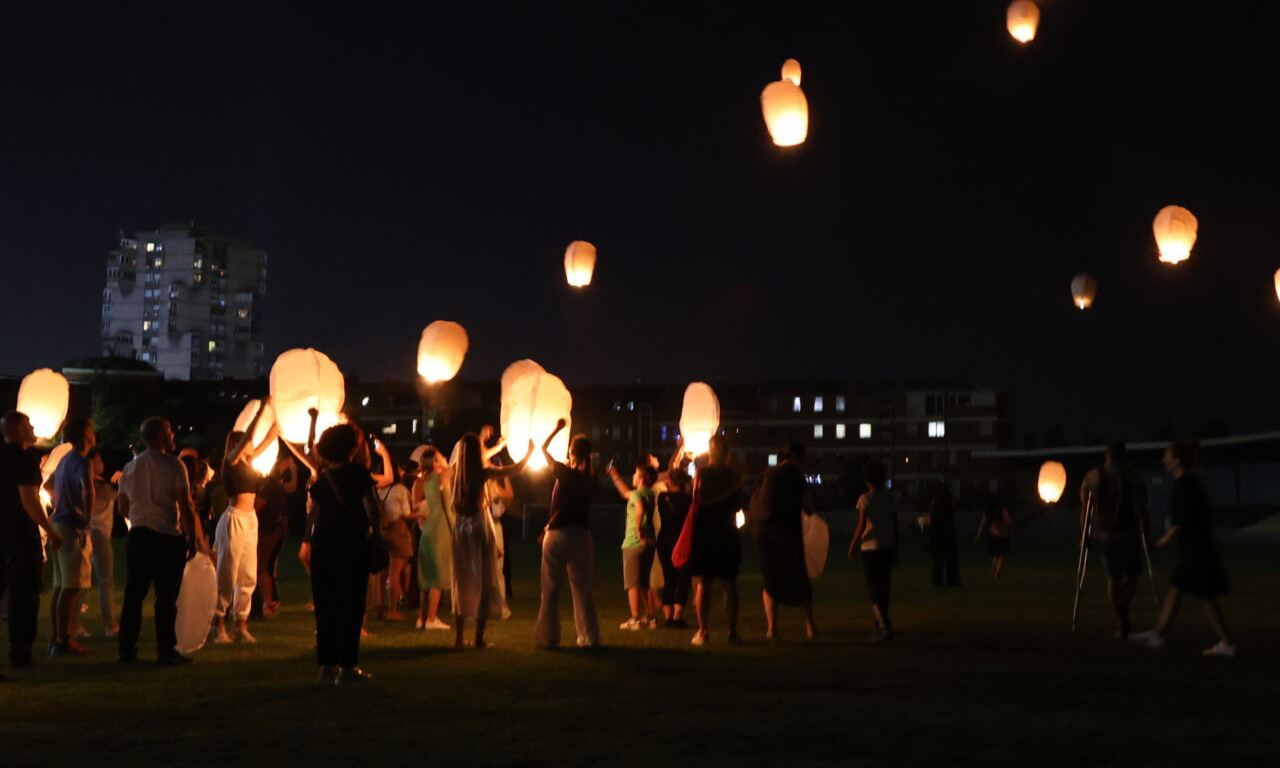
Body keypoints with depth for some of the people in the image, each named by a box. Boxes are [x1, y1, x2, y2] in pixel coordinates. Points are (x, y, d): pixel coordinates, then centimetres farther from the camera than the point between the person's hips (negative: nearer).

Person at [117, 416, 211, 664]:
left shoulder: (130, 467, 11)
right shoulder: (173, 465, -7)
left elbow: (123, 508, 17)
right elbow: (185, 506, -11)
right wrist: (193, 538, -6)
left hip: (137, 536, 5)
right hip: (167, 537, -5)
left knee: (133, 595, 8)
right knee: (166, 596, -1)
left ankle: (126, 651, 11)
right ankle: (166, 650, 1)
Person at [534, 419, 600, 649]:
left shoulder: (565, 473, -9)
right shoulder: (588, 478, 3)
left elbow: (544, 449, 2)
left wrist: (557, 429, 12)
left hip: (557, 534, -4)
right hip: (581, 535, 4)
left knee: (551, 589, 3)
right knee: (582, 589, 10)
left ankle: (547, 637, 4)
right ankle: (589, 637, 10)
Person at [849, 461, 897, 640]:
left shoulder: (865, 499, -6)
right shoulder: (889, 498, 5)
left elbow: (861, 526, -11)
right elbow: (895, 525, 6)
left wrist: (853, 545, 2)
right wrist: (895, 551, 13)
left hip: (870, 547, -4)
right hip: (887, 547, 4)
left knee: (873, 588, -4)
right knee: (884, 587, 14)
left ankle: (884, 625, -18)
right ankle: (880, 623, 23)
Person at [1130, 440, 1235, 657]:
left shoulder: (1182, 485, -16)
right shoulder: (1195, 483, 13)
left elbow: (1183, 519, -22)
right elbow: (1208, 514, 17)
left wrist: (1168, 537, -8)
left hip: (1194, 549, -10)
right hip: (1201, 546, 10)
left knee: (1206, 597, -4)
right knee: (1174, 590, 14)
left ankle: (1227, 643, 1)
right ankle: (1159, 633, 21)